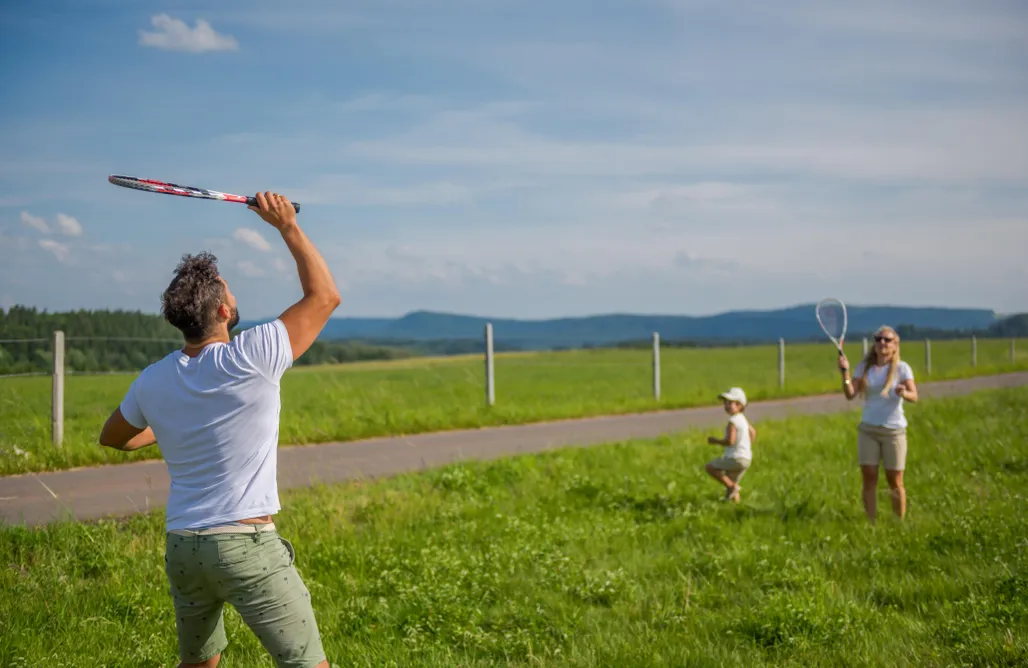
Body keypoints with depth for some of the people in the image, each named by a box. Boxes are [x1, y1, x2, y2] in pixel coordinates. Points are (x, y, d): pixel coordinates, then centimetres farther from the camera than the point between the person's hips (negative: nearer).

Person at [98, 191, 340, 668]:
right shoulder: (252, 358, -14)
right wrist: (287, 226, 1)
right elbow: (325, 295, -4)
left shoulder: (152, 382, 3)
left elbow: (112, 438, 24)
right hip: (247, 545, -6)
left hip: (181, 546, 6)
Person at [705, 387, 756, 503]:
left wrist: (716, 441, -11)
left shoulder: (733, 421, -17)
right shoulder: (742, 418, 12)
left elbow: (730, 441, -25)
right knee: (731, 482, 18)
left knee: (710, 467, -1)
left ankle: (731, 486, -6)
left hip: (735, 458, -9)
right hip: (746, 458, 9)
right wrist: (748, 449, 33)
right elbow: (753, 432, 24)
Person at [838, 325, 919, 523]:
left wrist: (904, 393, -39)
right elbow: (850, 394, -4)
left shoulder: (902, 368, -3)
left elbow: (914, 396, -17)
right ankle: (871, 525, 7)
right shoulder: (864, 367, 6)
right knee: (869, 480, -1)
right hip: (868, 430, 2)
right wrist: (845, 372, -18)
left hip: (893, 430, -2)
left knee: (895, 482, 1)